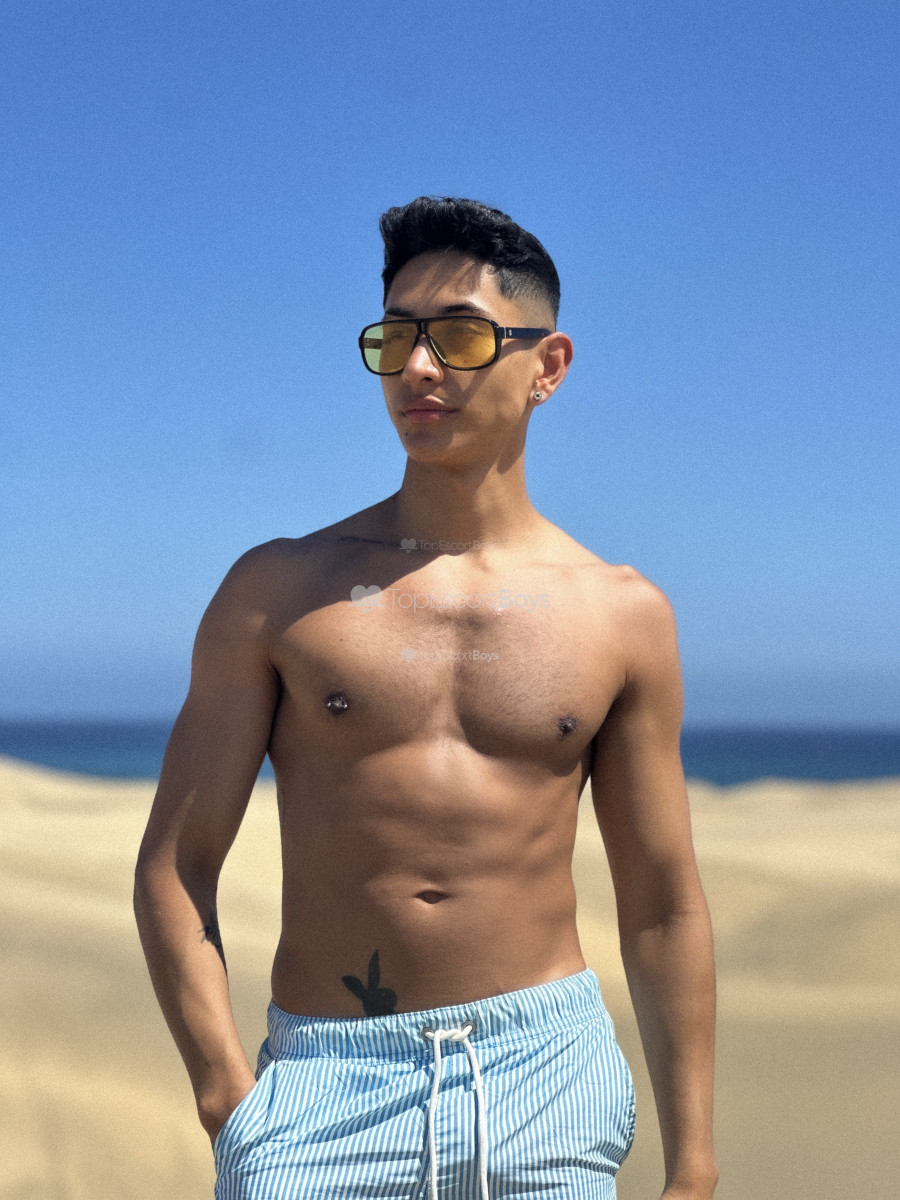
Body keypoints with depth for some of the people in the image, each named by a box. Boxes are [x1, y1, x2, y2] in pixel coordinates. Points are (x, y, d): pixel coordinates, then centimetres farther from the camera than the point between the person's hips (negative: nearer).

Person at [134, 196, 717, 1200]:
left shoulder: (621, 616, 5)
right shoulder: (277, 591, 2)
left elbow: (662, 910, 8)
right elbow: (174, 867, 2)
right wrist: (231, 1108, -8)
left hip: (549, 1080, 1)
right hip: (326, 1094, -1)